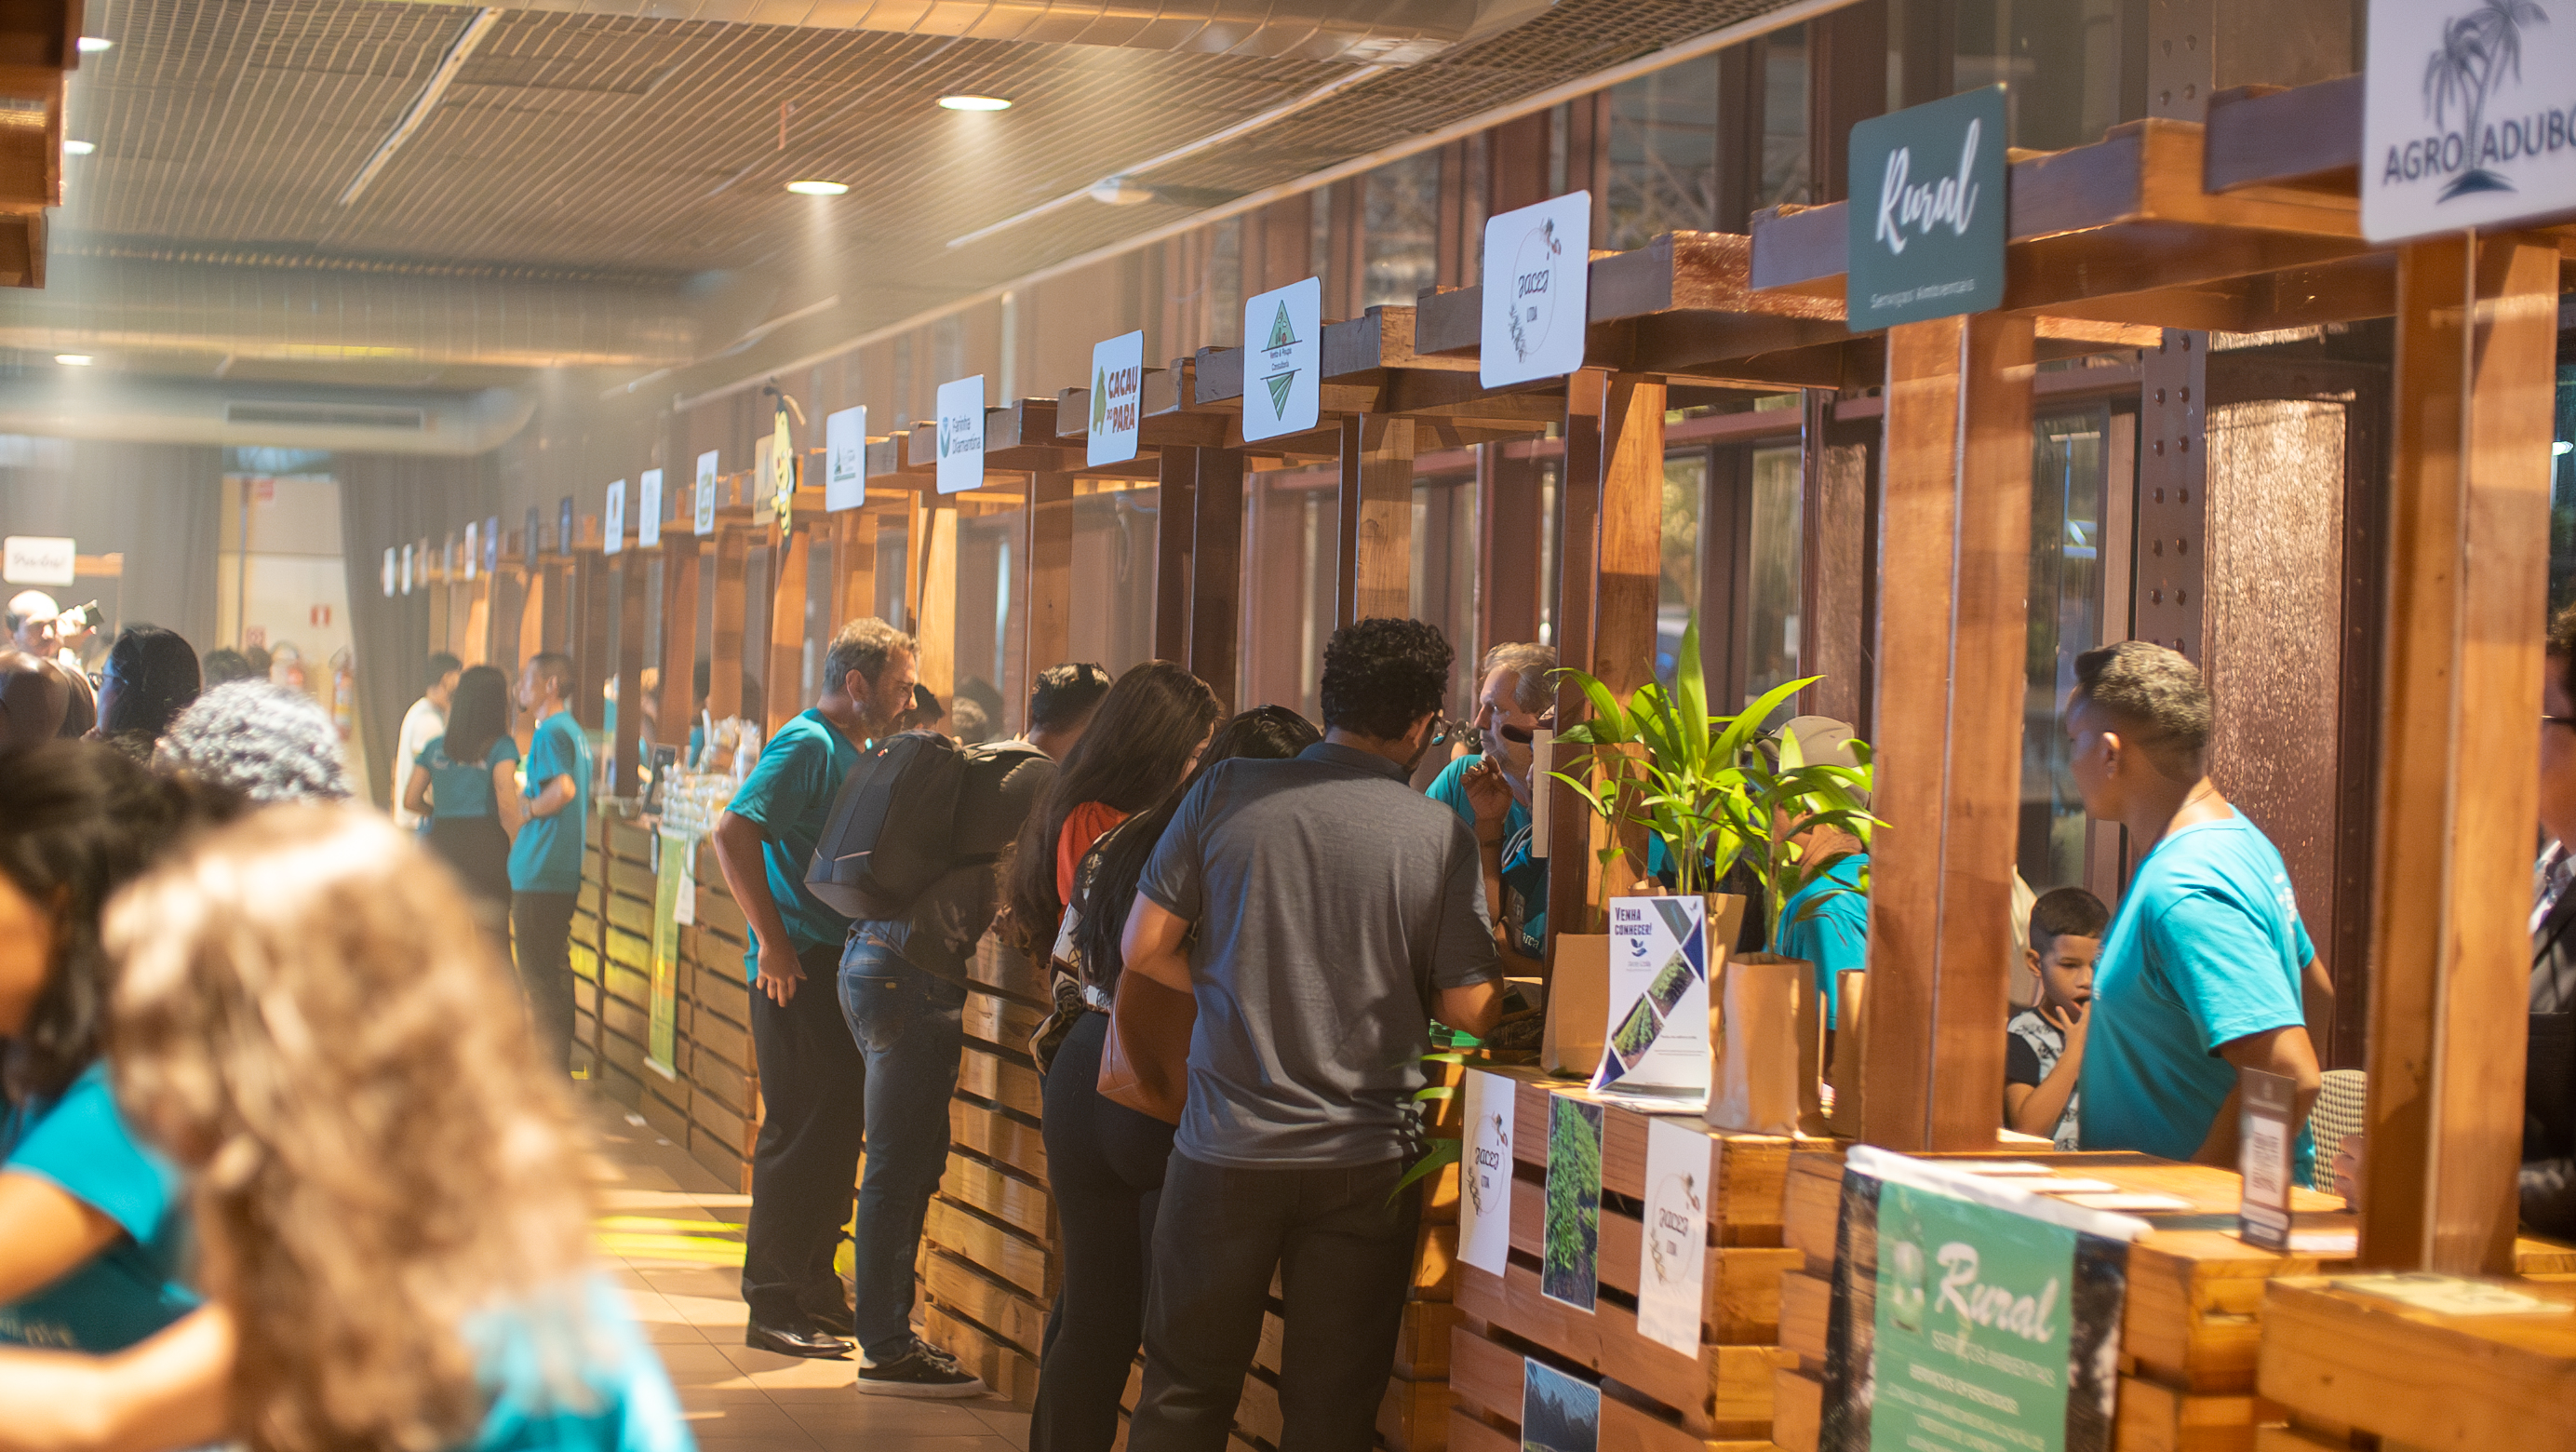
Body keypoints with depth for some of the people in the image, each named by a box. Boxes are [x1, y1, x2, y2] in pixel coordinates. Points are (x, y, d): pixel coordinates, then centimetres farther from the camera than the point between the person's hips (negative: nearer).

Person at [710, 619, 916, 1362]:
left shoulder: (857, 751, 17)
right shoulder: (807, 745, -12)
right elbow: (733, 833, -23)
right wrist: (773, 942, -23)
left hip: (844, 967, 9)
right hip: (801, 972, -9)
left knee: (836, 1132, 14)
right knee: (800, 1135, -6)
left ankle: (815, 1292, 23)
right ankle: (775, 1307, 0)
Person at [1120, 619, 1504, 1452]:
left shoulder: (1226, 795, -3)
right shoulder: (1440, 835, -5)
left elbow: (1144, 948, -1)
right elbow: (1472, 1009, -3)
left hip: (1228, 1148, 1)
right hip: (1365, 1162, 0)